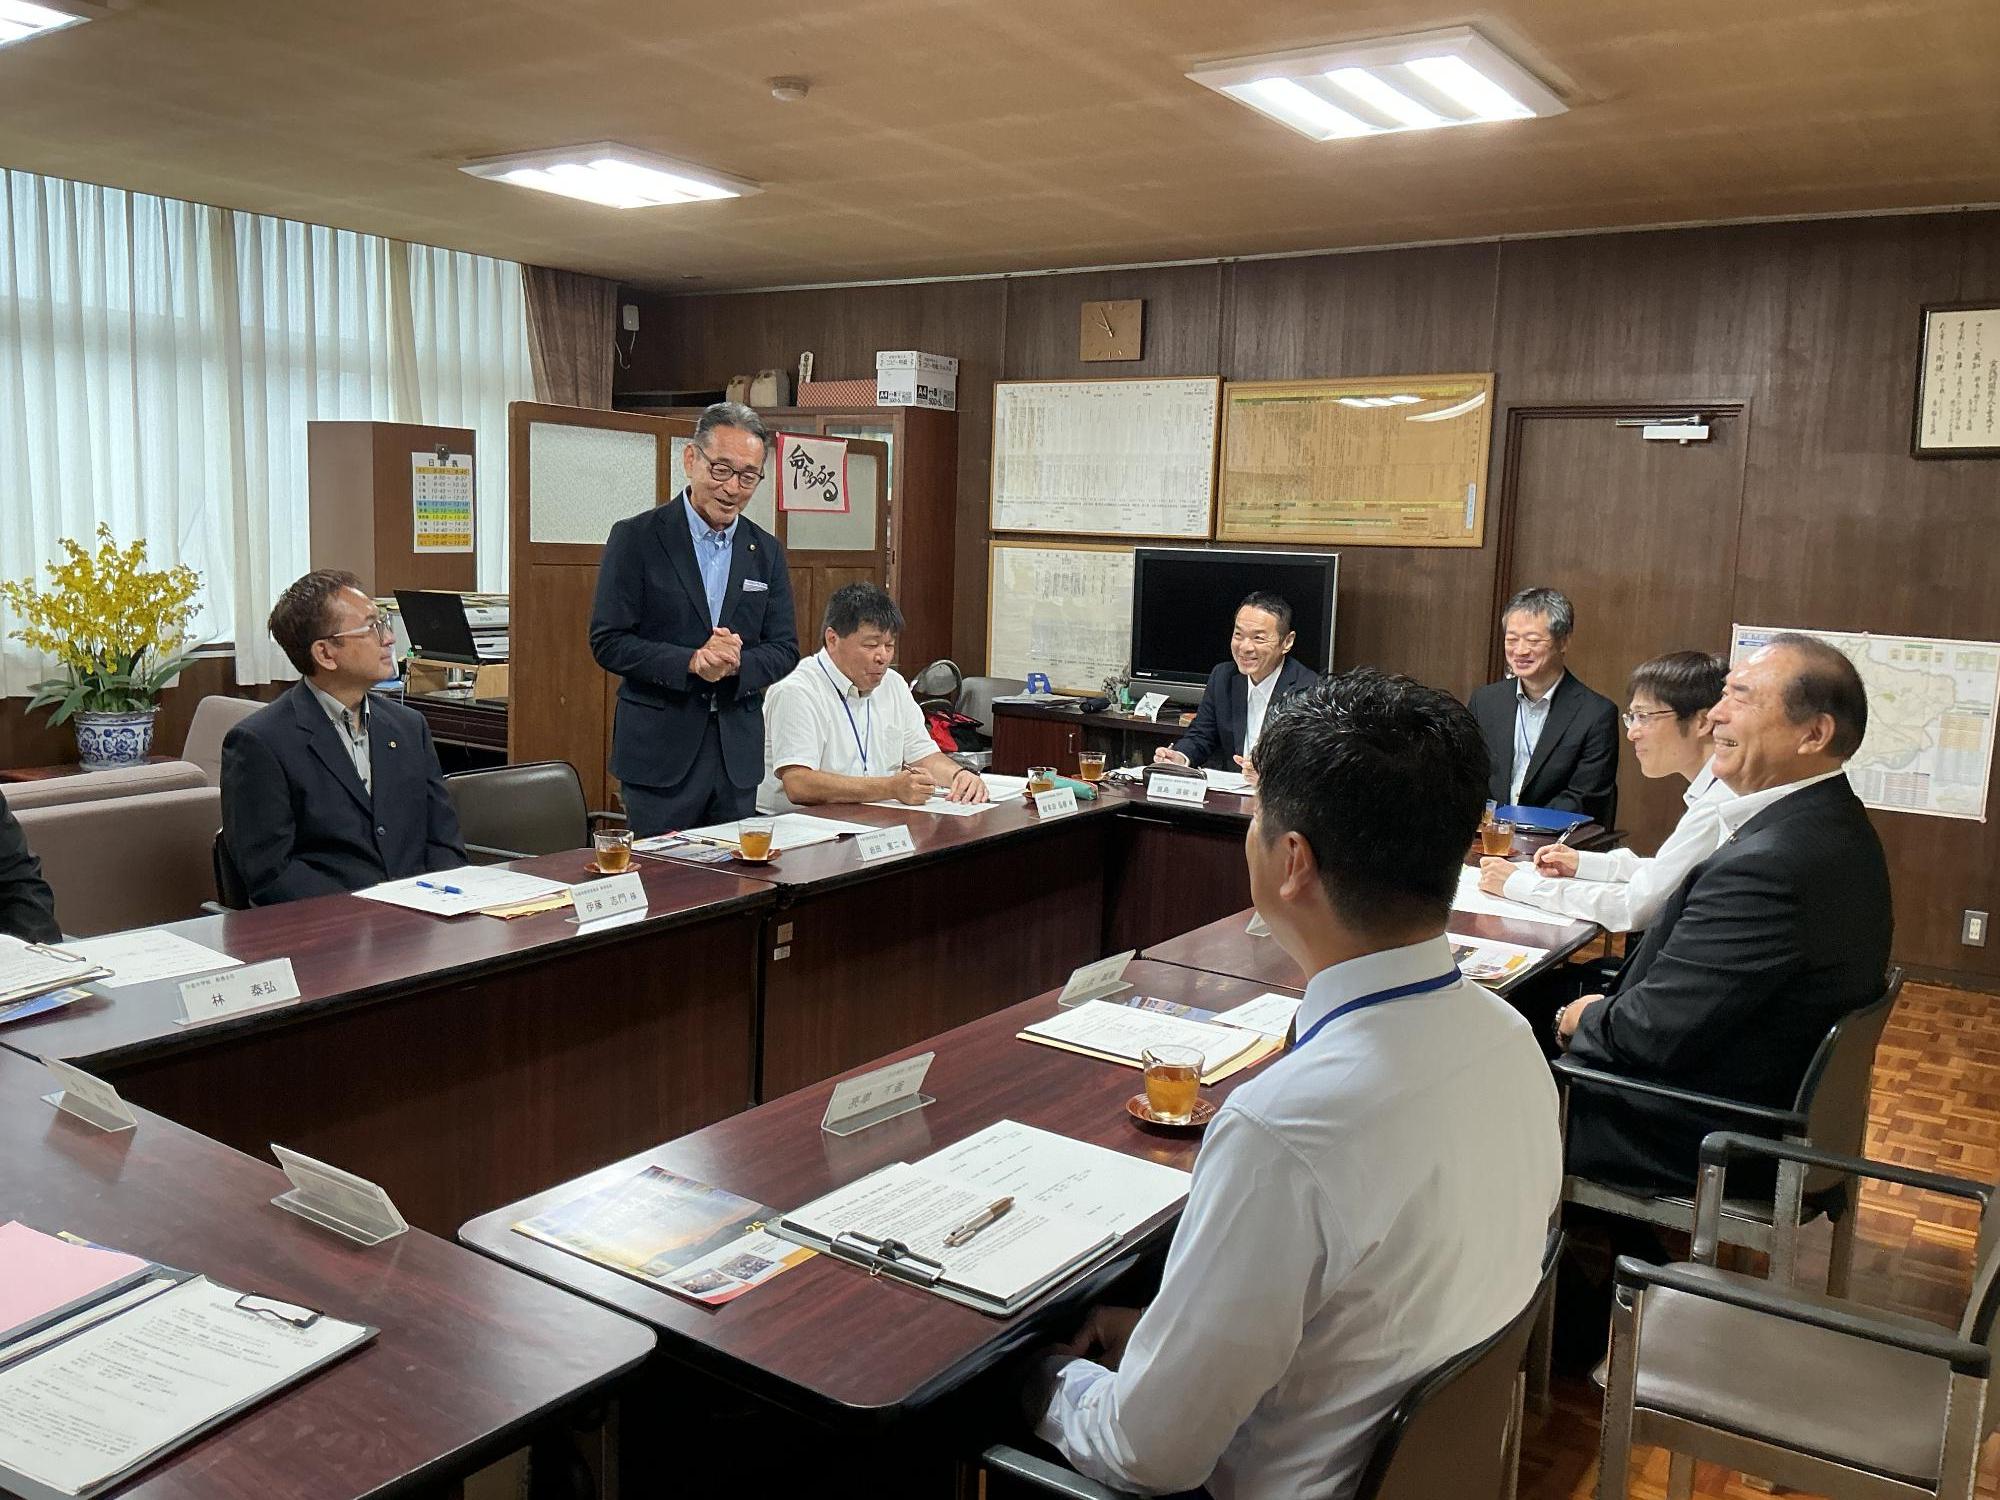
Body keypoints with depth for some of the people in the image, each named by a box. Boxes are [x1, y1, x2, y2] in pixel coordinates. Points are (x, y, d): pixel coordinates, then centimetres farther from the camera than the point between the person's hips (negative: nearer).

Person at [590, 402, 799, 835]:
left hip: (738, 751, 4)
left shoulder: (767, 551, 8)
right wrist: (690, 662, -21)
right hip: (659, 749, -4)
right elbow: (607, 642, -8)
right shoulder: (636, 538, -4)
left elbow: (785, 649, 7)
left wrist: (738, 664, -14)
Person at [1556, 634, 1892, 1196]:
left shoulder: (1770, 863, -31)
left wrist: (1585, 1018, -6)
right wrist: (1608, 1010, -1)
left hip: (1705, 1142, -9)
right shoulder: (1833, 826, 2)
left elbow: (1653, 1033, -25)